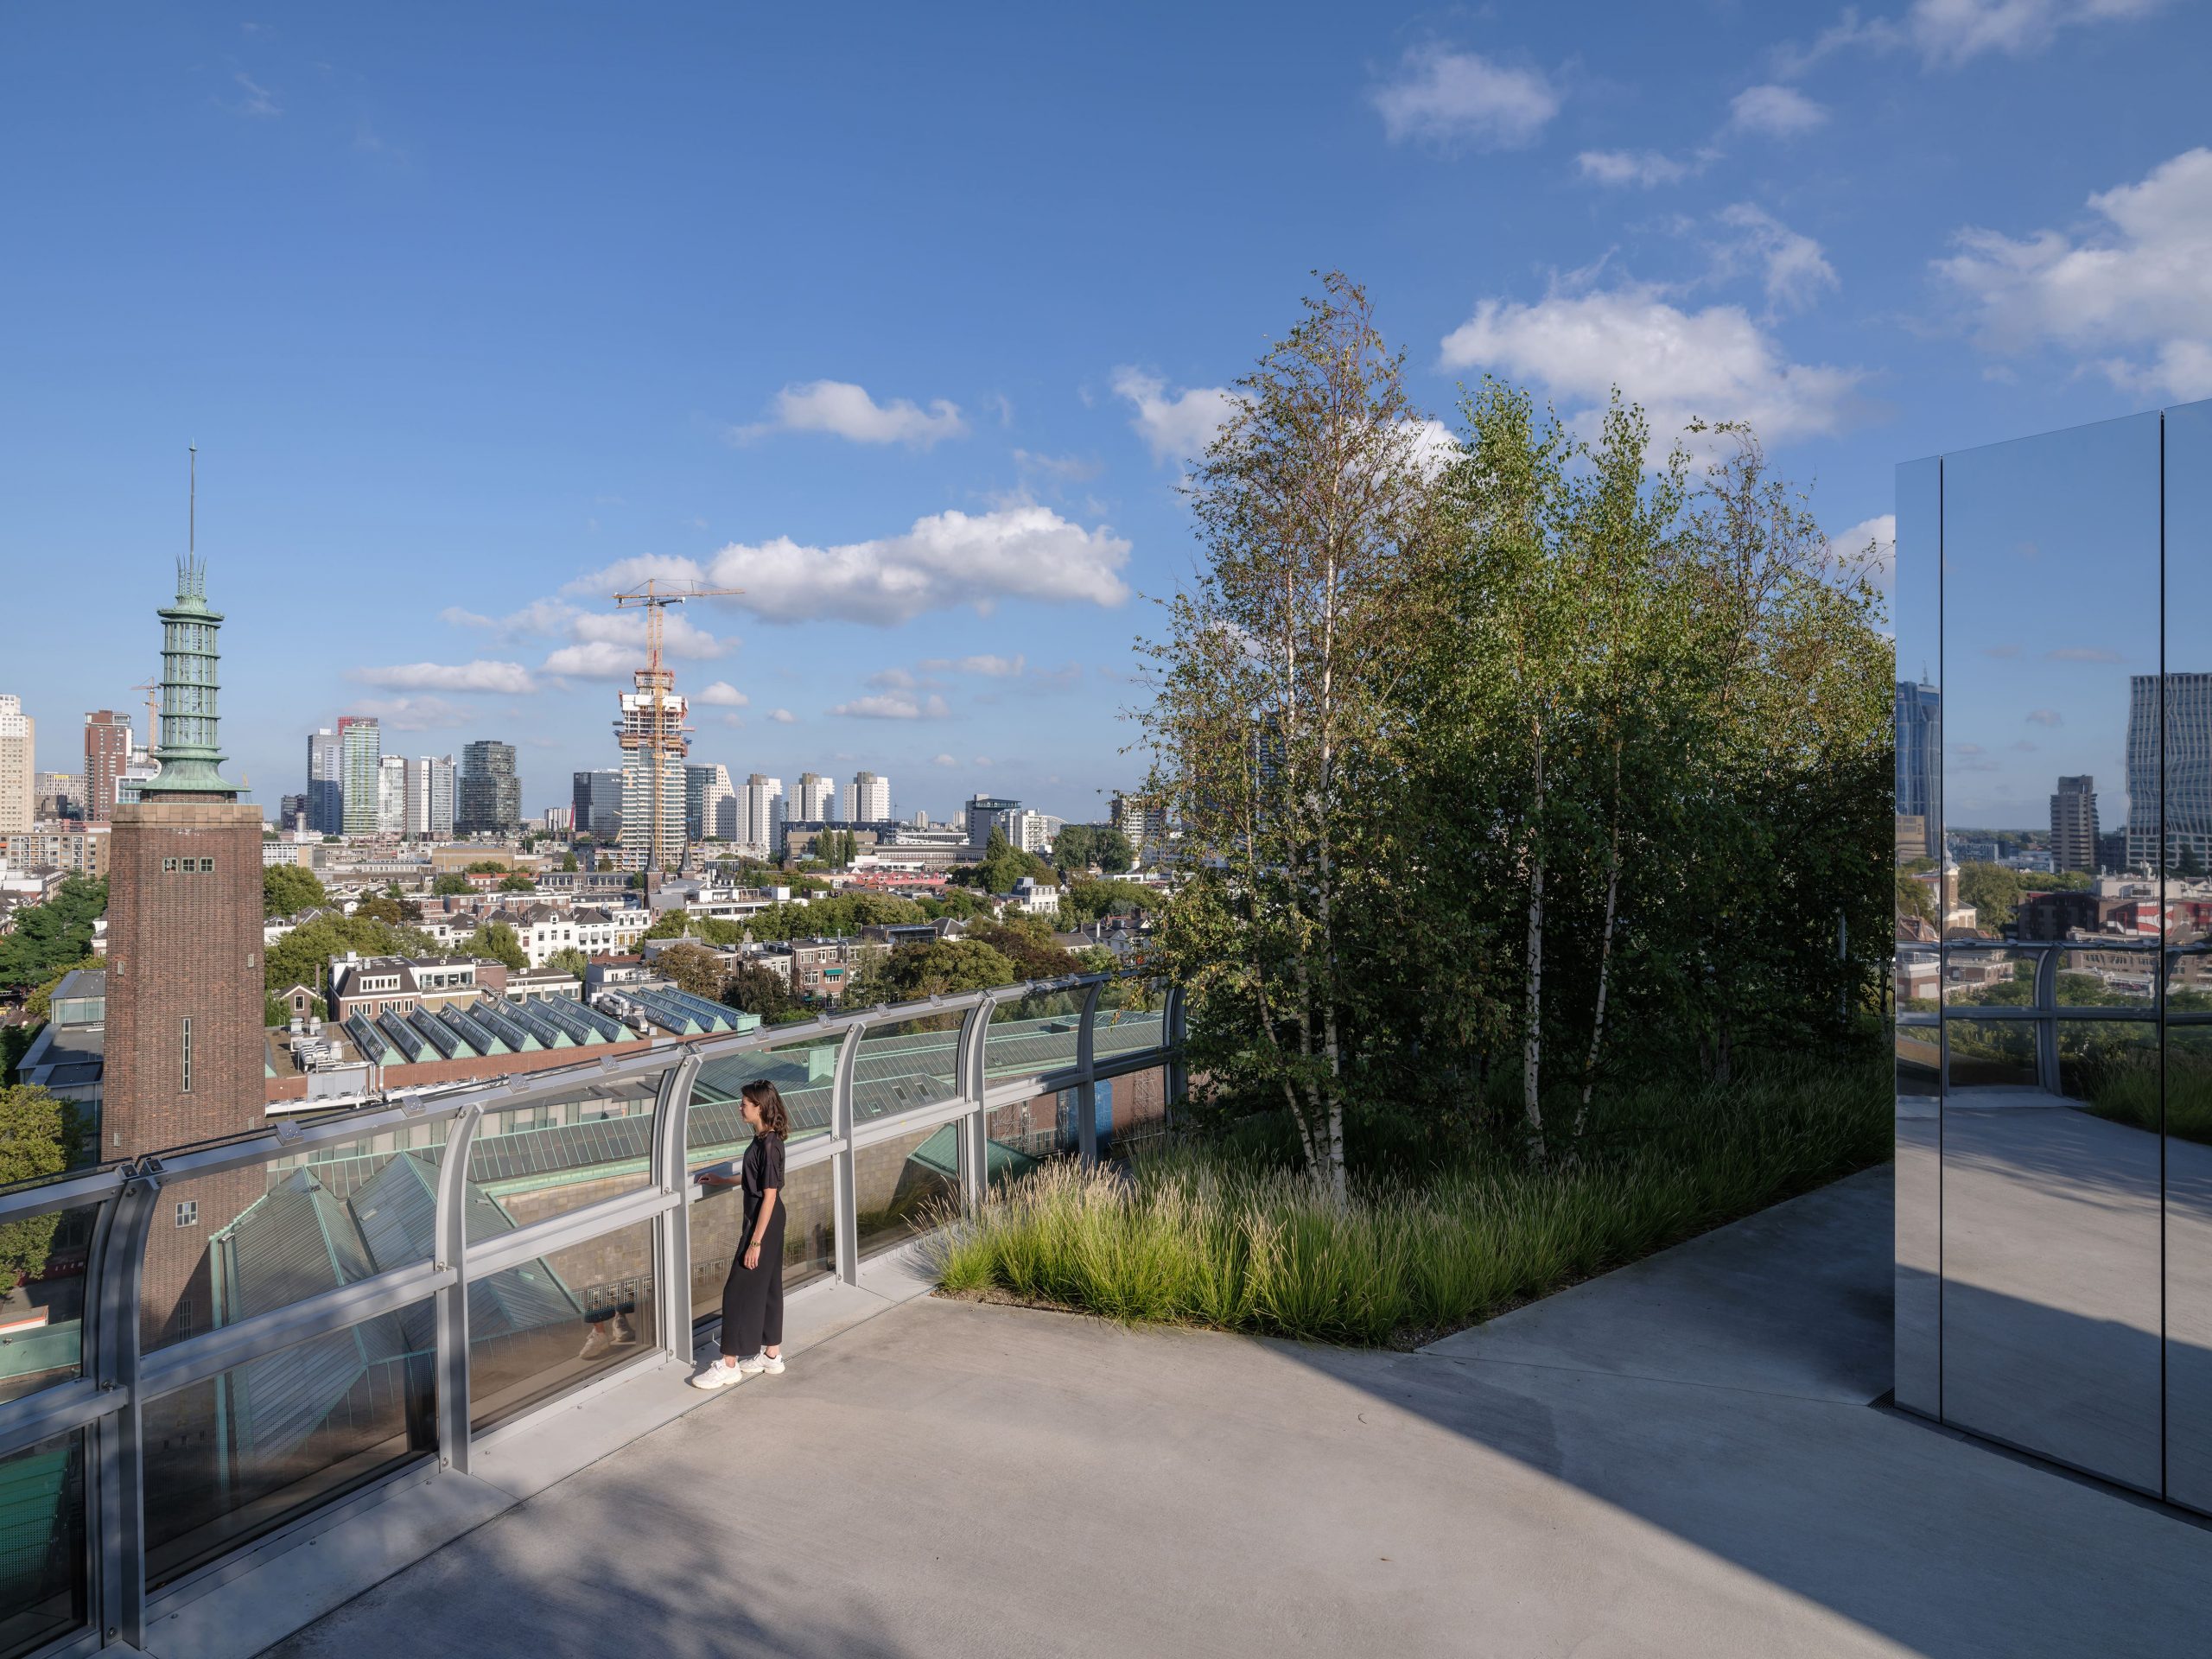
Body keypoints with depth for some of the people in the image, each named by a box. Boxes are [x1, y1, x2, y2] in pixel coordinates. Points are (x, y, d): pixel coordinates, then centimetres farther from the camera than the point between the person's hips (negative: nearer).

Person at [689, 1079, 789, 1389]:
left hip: (763, 1225, -10)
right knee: (767, 1287, 17)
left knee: (738, 1291, -1)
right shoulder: (764, 1138, 5)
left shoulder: (769, 1145, -24)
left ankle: (729, 1365, 8)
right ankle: (772, 1355, 27)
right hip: (769, 1224, 10)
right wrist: (721, 1180, 26)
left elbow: (770, 1195, -23)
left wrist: (755, 1241, -21)